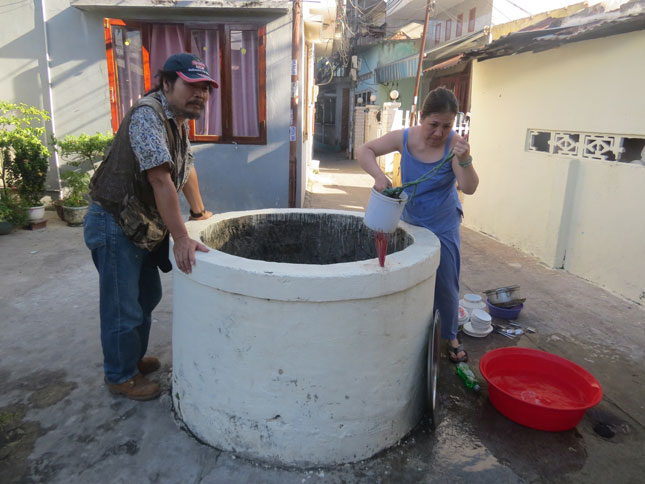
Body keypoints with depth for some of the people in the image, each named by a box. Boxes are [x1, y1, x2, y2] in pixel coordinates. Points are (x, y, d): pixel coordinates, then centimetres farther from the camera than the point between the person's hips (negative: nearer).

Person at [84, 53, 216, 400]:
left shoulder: (180, 120, 7)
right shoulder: (148, 115, -23)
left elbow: (187, 168, 18)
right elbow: (160, 180, -31)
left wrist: (199, 212, 23)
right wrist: (180, 238, -34)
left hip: (144, 226, 10)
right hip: (114, 225, -9)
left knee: (147, 297, 21)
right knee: (123, 308, 3)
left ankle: (134, 358, 41)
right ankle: (121, 377, 24)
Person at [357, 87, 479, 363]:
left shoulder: (454, 144, -20)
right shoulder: (405, 138, -14)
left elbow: (469, 188, -25)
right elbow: (365, 151, -11)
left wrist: (464, 160, -44)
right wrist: (378, 175, -29)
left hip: (443, 227, -2)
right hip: (409, 222, 2)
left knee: (445, 284, 5)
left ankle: (451, 337, 27)